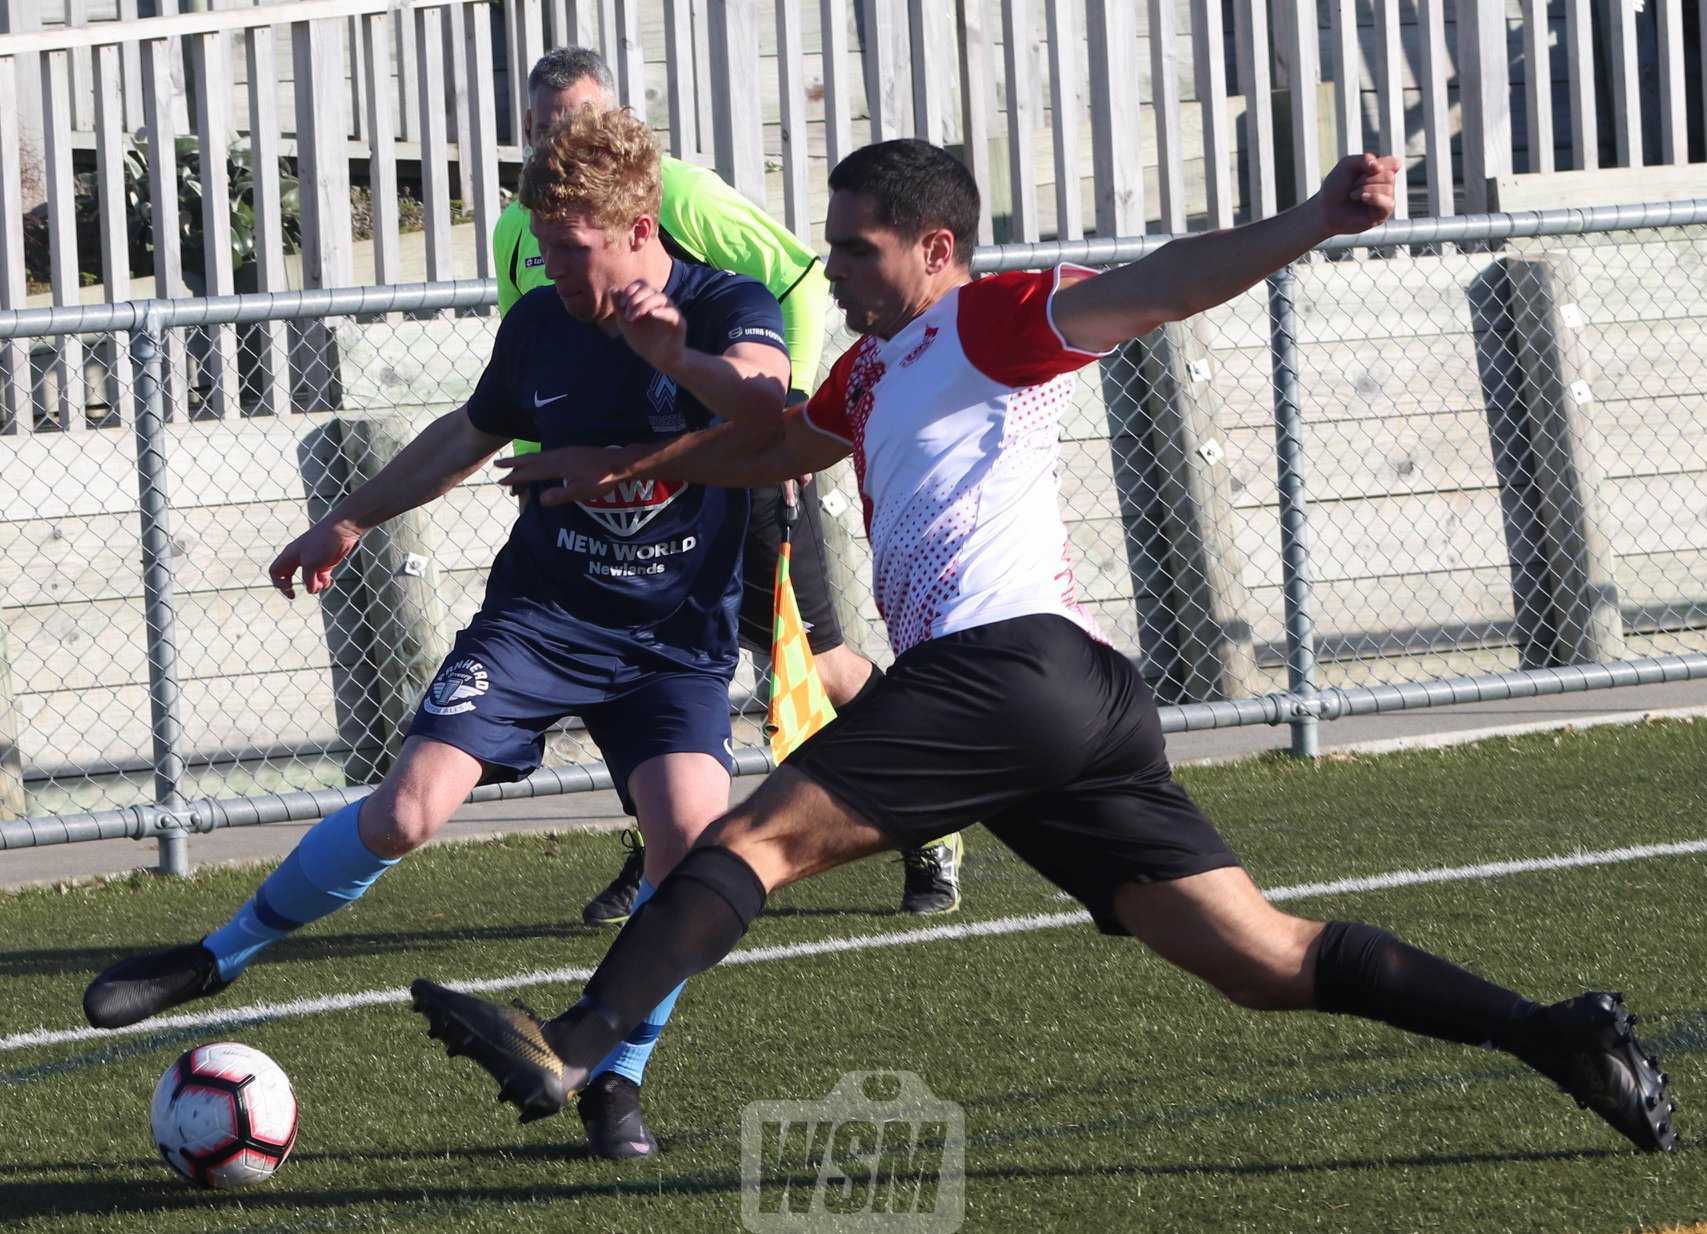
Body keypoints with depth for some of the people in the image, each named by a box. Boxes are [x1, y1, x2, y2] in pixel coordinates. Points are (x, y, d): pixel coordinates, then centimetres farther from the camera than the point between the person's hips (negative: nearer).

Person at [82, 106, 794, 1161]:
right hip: (539, 612, 2)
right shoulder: (541, 324, 1)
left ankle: (618, 1078, -3)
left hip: (677, 640, -2)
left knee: (694, 841, -23)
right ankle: (218, 960, 4)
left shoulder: (729, 310, -11)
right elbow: (473, 433, 22)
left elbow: (764, 403, -35)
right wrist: (353, 519, 30)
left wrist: (665, 349, -51)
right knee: (408, 811, -15)